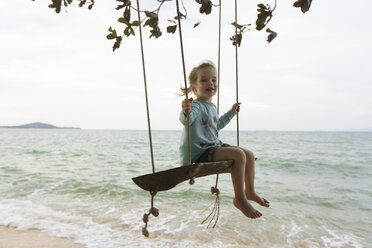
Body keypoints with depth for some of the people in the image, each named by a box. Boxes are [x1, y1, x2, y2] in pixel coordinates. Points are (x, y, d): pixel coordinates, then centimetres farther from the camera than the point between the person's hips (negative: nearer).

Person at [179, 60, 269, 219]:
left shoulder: (212, 107, 14)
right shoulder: (196, 105, -17)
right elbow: (186, 120, -40)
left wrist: (231, 112, 38)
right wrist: (186, 112, -63)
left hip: (215, 146, 10)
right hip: (200, 152, -10)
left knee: (249, 155, 12)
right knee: (238, 154, -28)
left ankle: (249, 191, 30)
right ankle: (240, 199, -12)